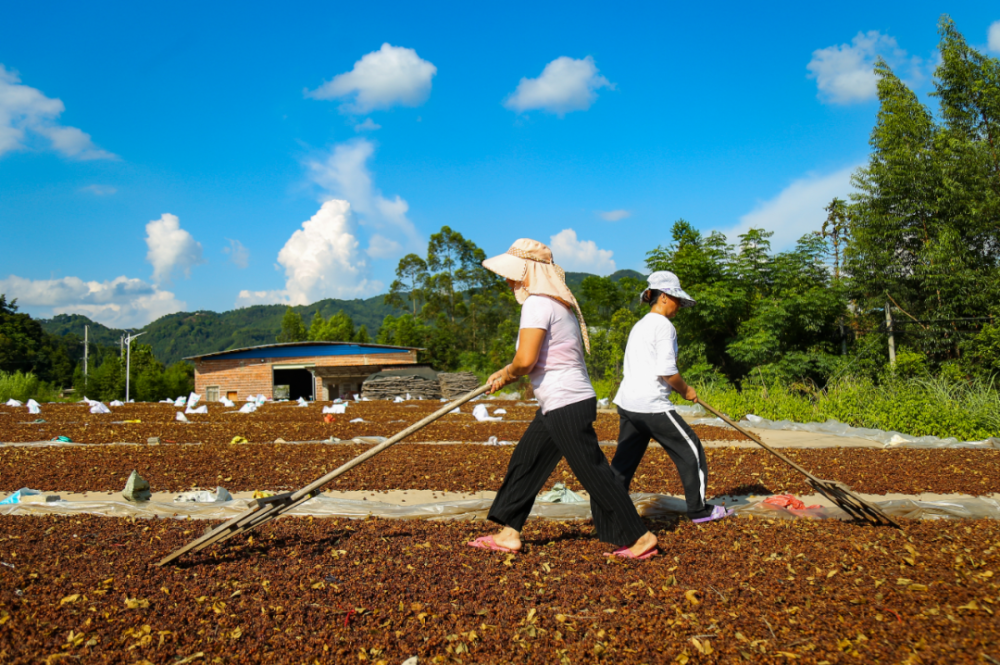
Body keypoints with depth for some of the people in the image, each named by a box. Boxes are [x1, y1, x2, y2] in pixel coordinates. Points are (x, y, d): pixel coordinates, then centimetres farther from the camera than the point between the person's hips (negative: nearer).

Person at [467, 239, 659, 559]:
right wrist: (506, 374, 16)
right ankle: (508, 533, 25)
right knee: (524, 463, 15)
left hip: (567, 406, -11)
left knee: (595, 475, -1)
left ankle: (639, 537, 11)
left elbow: (525, 360, -24)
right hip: (556, 404, 11)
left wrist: (507, 374, -4)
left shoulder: (538, 303, -17)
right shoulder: (557, 303, 14)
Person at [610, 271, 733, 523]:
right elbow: (666, 370, -17)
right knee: (690, 449, 6)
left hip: (627, 402, 9)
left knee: (625, 459, 12)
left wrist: (678, 387, 18)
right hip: (651, 405, -9)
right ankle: (699, 509, 16)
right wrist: (685, 390, -1)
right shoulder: (664, 325, -9)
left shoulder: (639, 325, 18)